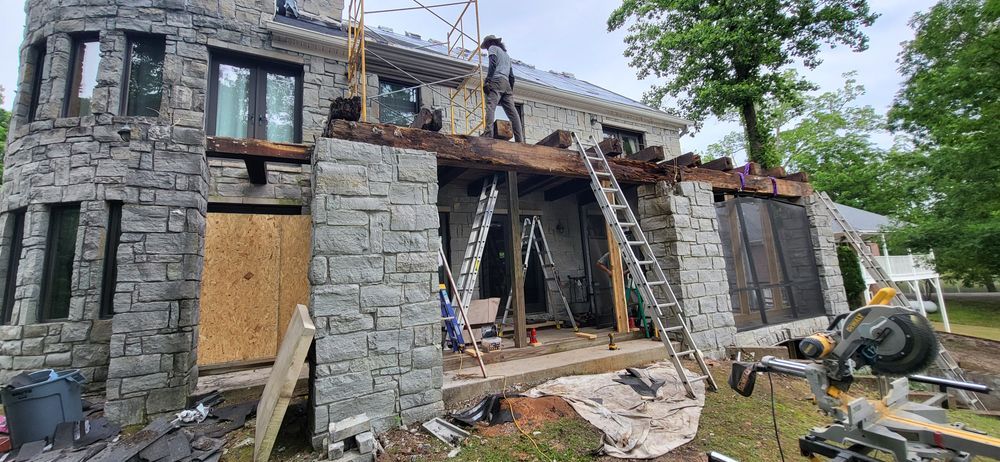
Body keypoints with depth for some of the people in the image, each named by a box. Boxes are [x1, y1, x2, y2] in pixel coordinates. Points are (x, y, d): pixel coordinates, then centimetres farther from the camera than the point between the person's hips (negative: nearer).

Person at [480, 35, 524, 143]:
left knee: (490, 107, -23)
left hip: (497, 80, -7)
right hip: (507, 83, 7)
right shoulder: (506, 54, 36)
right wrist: (511, 90, 26)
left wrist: (487, 80, -15)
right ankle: (520, 139, -11)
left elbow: (493, 64, -7)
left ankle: (488, 133, -42)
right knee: (512, 111, -3)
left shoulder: (493, 48, 14)